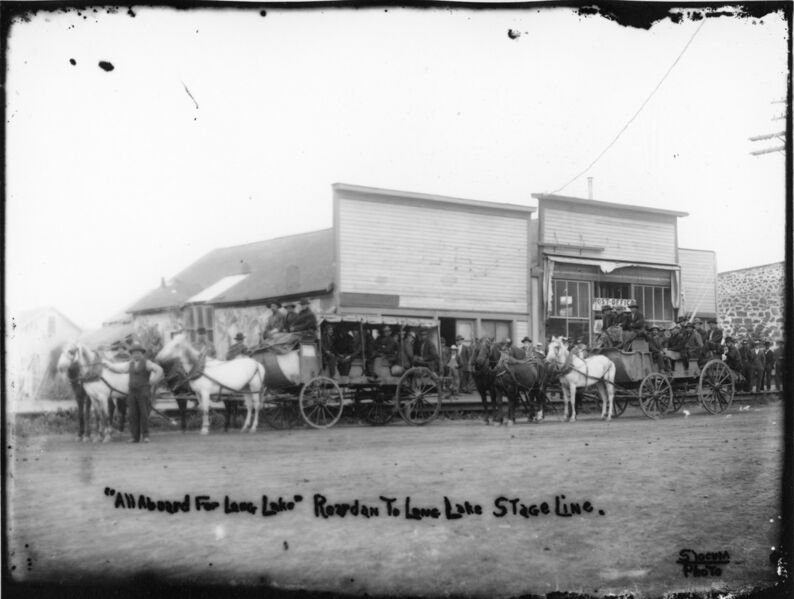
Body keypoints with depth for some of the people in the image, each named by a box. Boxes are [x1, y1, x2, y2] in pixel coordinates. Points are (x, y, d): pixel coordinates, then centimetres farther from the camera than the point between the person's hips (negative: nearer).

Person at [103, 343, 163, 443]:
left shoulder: (147, 363, -4)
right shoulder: (130, 364, 13)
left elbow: (159, 370, -11)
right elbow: (117, 368, 19)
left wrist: (154, 381, -9)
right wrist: (106, 363, 22)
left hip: (143, 392, -5)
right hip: (132, 392, 5)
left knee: (144, 414, -6)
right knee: (133, 415, 1)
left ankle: (145, 436, -1)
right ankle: (135, 437, 5)